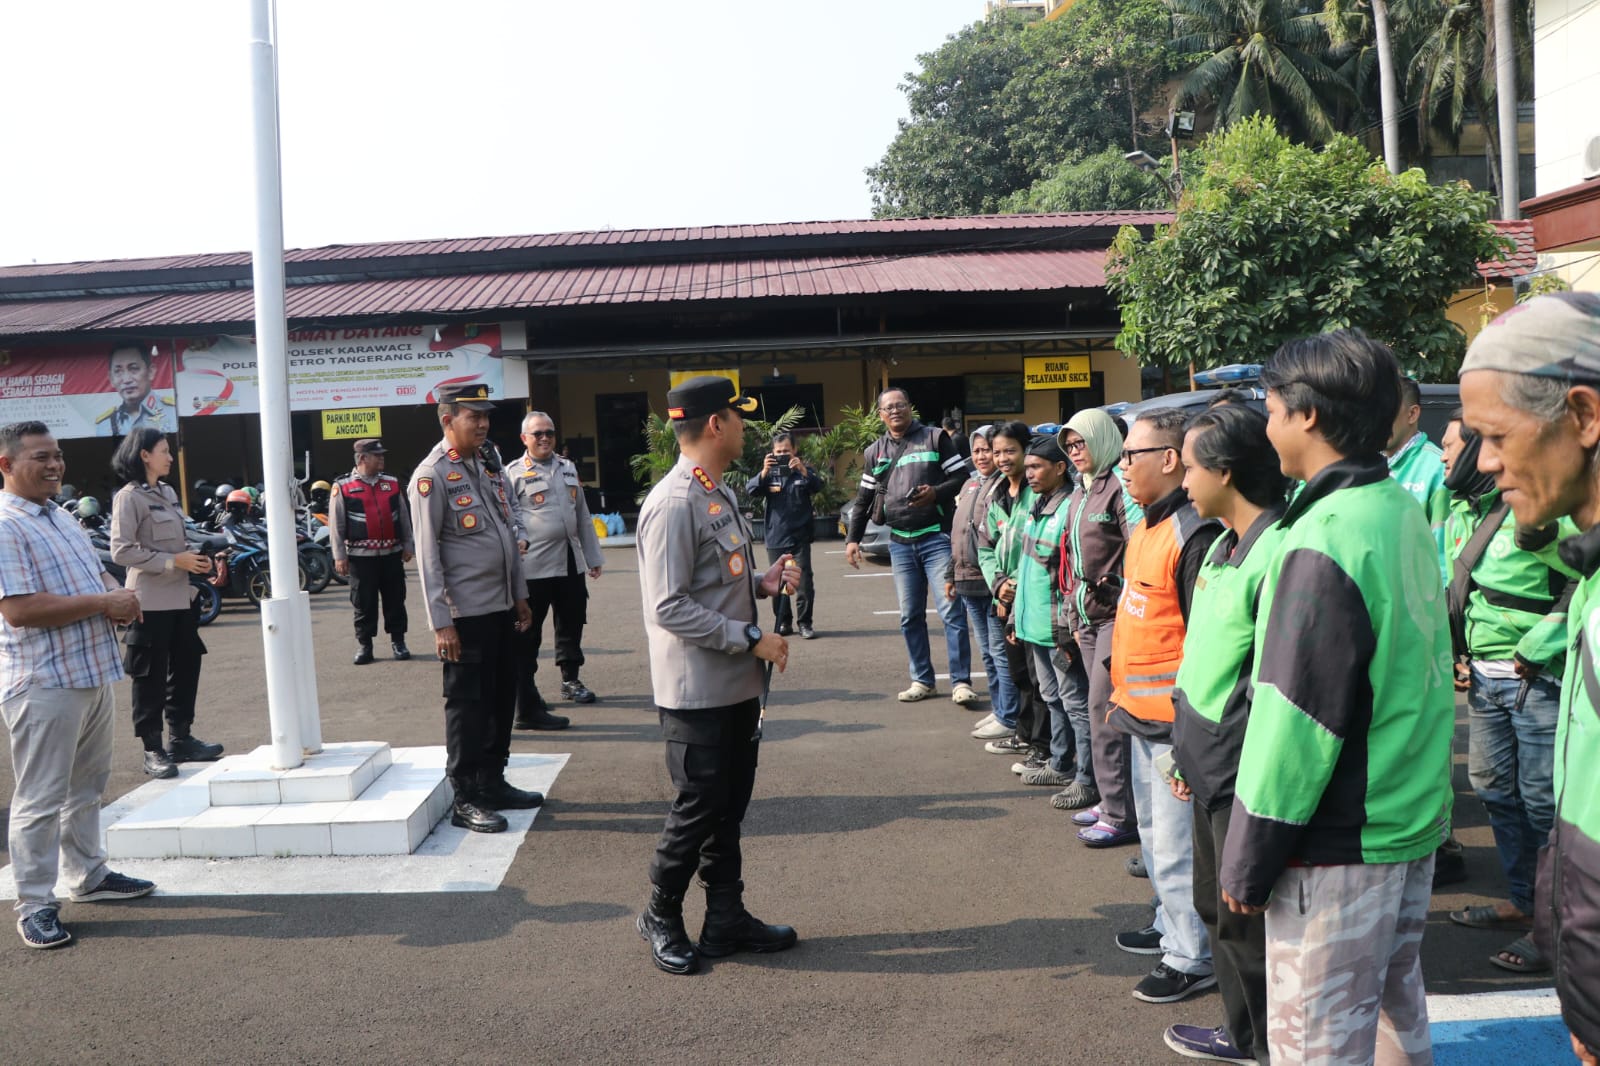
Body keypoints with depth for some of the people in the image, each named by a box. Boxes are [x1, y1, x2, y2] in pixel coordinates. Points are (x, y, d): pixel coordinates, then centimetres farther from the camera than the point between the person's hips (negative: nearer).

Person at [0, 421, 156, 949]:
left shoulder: (60, 516, 15)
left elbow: (97, 571, 23)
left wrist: (119, 597, -1)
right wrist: (102, 603, -19)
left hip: (92, 674, 9)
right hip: (44, 683, -9)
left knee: (86, 786, 19)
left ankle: (88, 875, 33)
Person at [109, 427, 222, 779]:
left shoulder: (168, 492, 13)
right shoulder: (129, 497, -10)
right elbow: (121, 551, -17)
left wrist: (195, 558, 2)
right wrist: (174, 561, -19)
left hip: (181, 595, 8)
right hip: (151, 600, -8)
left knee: (185, 669, 13)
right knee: (151, 677, 0)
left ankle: (181, 739, 25)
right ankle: (152, 750, 8)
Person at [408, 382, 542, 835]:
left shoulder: (490, 465, 11)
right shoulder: (431, 476, -12)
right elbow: (427, 554, -14)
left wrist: (520, 595, 16)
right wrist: (441, 622, -16)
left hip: (502, 608, 8)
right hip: (465, 614, -8)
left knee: (502, 699, 14)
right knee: (468, 705, 0)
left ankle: (493, 783, 27)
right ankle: (465, 798, 10)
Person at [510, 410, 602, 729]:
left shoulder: (568, 468, 15)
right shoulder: (514, 473, -4)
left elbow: (583, 515, 18)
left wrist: (593, 557, 18)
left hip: (571, 561, 6)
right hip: (534, 565, -6)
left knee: (572, 624, 18)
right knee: (527, 637, 0)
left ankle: (571, 679, 38)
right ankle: (527, 708, 5)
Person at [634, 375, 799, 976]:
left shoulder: (720, 494, 11)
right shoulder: (673, 504, -19)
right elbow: (669, 607, -23)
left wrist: (764, 583, 1)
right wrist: (751, 638, -21)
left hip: (738, 684, 9)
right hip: (696, 690, -9)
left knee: (730, 807, 16)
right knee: (700, 808, 3)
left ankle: (726, 920, 29)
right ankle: (661, 917, 24)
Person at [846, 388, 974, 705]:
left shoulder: (935, 437, 2)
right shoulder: (874, 452, 14)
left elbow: (963, 476, -1)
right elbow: (864, 500, 17)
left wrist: (936, 493, -17)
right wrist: (853, 539, 11)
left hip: (936, 537, -4)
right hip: (900, 542, 5)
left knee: (951, 610, -8)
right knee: (910, 616, 7)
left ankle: (961, 682, -4)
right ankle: (922, 680, 17)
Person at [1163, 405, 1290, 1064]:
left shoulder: (1280, 551, -21)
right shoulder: (1223, 545, 10)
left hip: (1244, 775, -9)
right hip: (1210, 763, 10)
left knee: (1246, 920, 4)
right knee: (1217, 907, 22)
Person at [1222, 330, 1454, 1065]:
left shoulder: (1324, 541, -22)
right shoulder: (1405, 513, 5)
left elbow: (1293, 723, -21)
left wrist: (1248, 860, -12)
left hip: (1339, 842, -8)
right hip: (1413, 815, 9)